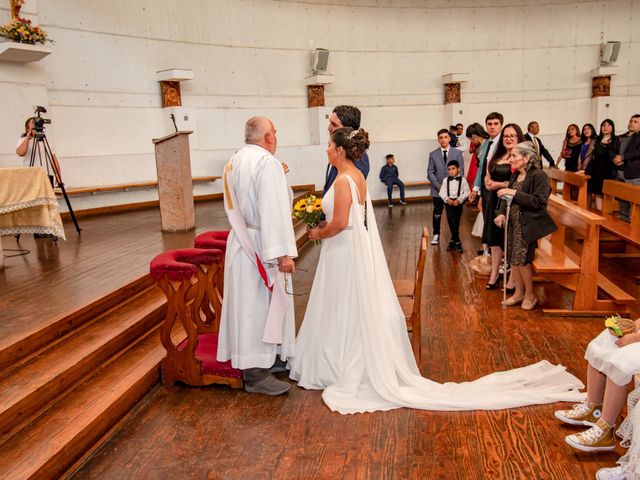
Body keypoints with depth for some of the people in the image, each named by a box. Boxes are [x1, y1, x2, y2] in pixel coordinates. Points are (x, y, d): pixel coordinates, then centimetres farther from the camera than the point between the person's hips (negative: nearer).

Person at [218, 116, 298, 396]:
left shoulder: (233, 162, 11)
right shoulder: (266, 162, -17)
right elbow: (273, 210, -24)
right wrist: (282, 252, -24)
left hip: (240, 242, 9)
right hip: (259, 247, -9)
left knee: (247, 304, 17)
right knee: (259, 305, -2)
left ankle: (251, 362, 31)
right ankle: (256, 374, 8)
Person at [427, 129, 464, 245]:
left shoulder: (457, 153, 4)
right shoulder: (433, 154, 5)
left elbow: (461, 171, 2)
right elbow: (430, 173, 2)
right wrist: (439, 186, -9)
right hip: (438, 189, 0)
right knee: (437, 213, 1)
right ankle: (436, 235, 15)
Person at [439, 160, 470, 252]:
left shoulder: (463, 180, -1)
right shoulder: (446, 180, 5)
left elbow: (466, 192, -3)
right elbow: (442, 192, 2)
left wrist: (459, 200, -15)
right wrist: (447, 199, -14)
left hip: (458, 203, -1)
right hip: (448, 203, 1)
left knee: (456, 223, 7)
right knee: (452, 223, -5)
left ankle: (453, 241, 19)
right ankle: (457, 242, 3)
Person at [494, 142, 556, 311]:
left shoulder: (539, 176, -12)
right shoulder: (515, 176, 9)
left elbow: (539, 202, -19)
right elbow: (508, 197, 13)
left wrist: (515, 193, -22)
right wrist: (501, 213, -6)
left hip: (527, 226, -7)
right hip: (513, 224, 7)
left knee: (522, 259, -5)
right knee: (512, 258, 7)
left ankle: (530, 294, 16)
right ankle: (519, 292, 24)